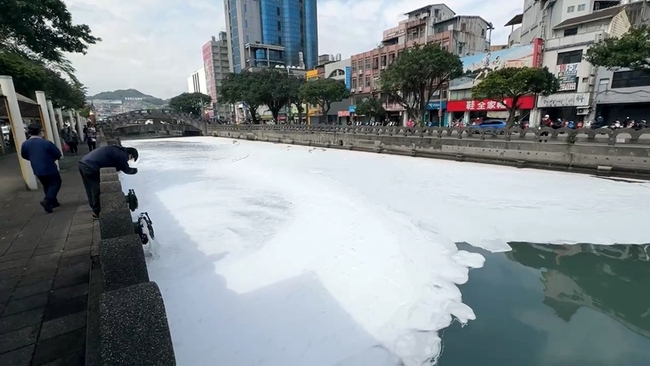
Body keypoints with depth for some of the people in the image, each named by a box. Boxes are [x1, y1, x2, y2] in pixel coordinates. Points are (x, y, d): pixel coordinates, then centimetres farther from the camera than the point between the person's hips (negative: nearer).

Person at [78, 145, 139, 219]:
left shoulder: (117, 150, 18)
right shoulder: (122, 155, -10)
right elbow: (126, 170, 1)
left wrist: (119, 168, 15)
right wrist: (135, 170, 18)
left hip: (83, 163, 10)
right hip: (90, 168, -10)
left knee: (90, 190, 23)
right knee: (97, 191, 5)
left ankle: (94, 208, 39)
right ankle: (97, 212, 17)